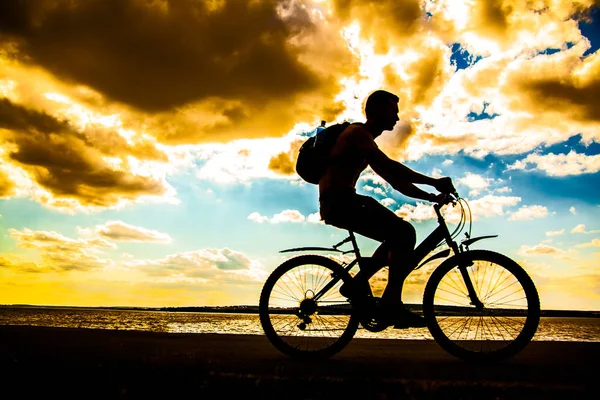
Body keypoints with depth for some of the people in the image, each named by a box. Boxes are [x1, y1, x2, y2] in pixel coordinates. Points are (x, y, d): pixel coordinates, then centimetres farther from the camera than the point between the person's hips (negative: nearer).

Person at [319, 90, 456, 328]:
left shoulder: (366, 141, 23)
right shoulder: (357, 133, -6)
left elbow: (394, 180, 20)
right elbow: (389, 167, -21)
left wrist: (432, 197, 12)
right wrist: (434, 181, -22)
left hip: (343, 203, 10)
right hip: (338, 202, -10)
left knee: (399, 236, 11)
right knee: (404, 233, -19)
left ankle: (356, 284, 13)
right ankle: (391, 304, -16)